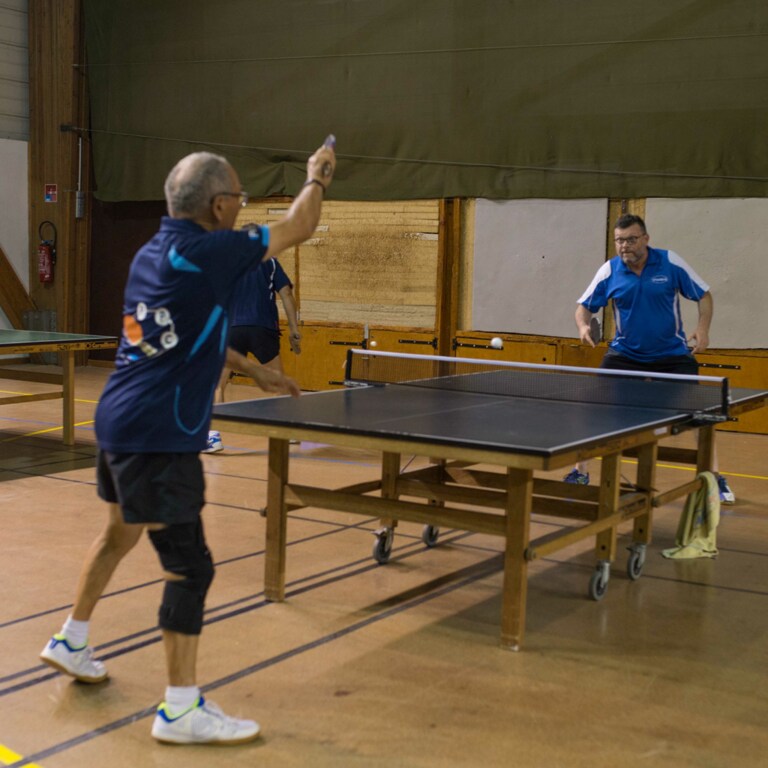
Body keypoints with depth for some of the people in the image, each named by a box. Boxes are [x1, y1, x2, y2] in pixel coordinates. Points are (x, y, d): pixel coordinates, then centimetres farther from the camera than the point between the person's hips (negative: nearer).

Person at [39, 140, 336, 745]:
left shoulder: (153, 254, 11)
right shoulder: (204, 253, -17)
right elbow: (298, 228, -5)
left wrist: (255, 371, 30)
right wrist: (317, 178, 14)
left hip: (119, 423, 10)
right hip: (158, 437, -10)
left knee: (122, 531, 28)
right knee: (190, 568, -3)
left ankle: (71, 643, 45)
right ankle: (181, 710, 4)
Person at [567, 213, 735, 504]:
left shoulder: (671, 263, -12)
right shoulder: (609, 271, -9)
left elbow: (704, 296, -3)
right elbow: (584, 306, -1)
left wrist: (702, 328, -19)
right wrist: (583, 326, -23)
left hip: (673, 355, -1)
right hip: (625, 354, 1)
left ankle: (715, 479, 14)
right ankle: (580, 473, 10)